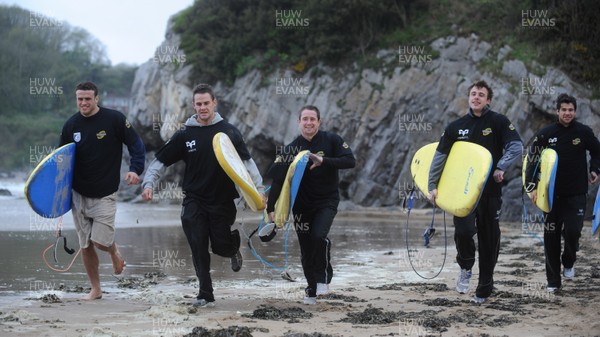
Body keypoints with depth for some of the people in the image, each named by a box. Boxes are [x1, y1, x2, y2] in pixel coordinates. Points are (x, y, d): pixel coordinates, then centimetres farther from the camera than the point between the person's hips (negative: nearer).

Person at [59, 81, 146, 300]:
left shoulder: (114, 119, -8)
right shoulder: (71, 125, 3)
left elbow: (136, 145, -2)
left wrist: (135, 169, -18)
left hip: (105, 194, -4)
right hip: (79, 194, 4)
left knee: (101, 241, -13)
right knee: (85, 245, 5)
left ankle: (114, 252, 24)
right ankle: (95, 289, 19)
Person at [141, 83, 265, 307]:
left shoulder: (228, 131, -1)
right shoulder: (185, 135, 2)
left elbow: (247, 162, -1)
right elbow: (160, 160, 5)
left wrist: (259, 189, -11)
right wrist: (148, 183, -9)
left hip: (222, 199, -1)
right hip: (194, 201, 1)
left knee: (221, 246, 1)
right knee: (199, 249, -5)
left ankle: (233, 249, 38)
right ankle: (205, 295, 3)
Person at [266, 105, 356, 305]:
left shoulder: (331, 140, -4)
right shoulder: (290, 149, -2)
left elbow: (350, 161, -13)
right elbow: (277, 180, -7)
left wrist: (324, 161, -25)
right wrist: (270, 208, -16)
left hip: (327, 201, -2)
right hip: (302, 205, 2)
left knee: (319, 236, -25)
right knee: (306, 250, 4)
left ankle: (323, 277, -1)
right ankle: (312, 289, 25)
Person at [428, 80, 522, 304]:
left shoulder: (498, 122, -1)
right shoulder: (456, 127, 7)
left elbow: (516, 146, -9)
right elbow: (440, 156, 9)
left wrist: (501, 167, -21)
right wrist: (433, 185, 4)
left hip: (491, 191, -1)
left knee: (489, 240, 3)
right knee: (463, 231, -20)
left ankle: (484, 289, 15)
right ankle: (465, 267, 10)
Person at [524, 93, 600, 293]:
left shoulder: (584, 132, 0)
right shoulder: (546, 134, -2)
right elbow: (532, 159, 2)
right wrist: (532, 186, -7)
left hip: (576, 194, -1)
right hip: (552, 194, 1)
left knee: (572, 230, -16)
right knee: (551, 237, 3)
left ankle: (569, 262, 16)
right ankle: (553, 281, 14)